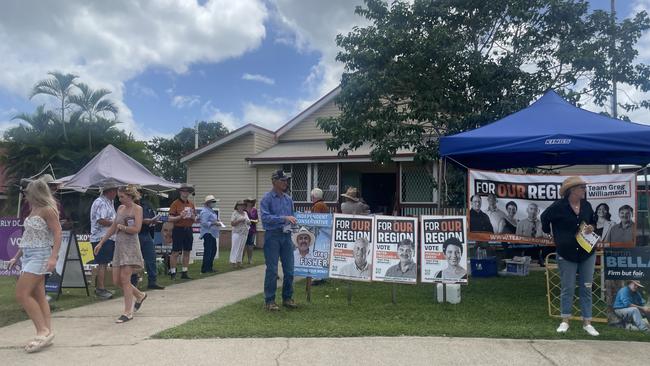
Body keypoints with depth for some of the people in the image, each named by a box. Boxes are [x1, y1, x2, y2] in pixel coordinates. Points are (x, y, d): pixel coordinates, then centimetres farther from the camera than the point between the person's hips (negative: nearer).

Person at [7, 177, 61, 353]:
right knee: (38, 296, 7)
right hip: (29, 256, 9)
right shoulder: (34, 210, 16)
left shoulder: (47, 210, -11)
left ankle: (44, 331, -7)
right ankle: (46, 333, 11)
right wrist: (17, 257, 25)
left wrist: (53, 257, -26)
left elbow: (57, 233, -16)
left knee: (22, 294, -12)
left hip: (39, 256, -9)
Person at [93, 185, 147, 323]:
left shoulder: (137, 209, -7)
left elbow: (136, 229, -17)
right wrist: (101, 242, 19)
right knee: (116, 280, 7)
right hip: (119, 246, 7)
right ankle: (140, 295, 29)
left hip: (130, 246, -7)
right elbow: (113, 228, 20)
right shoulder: (120, 208, 13)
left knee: (125, 279, -8)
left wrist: (121, 227, -5)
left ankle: (128, 312, 1)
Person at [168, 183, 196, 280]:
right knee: (175, 253, -3)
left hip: (188, 230, 6)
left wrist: (193, 216, -4)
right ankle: (172, 273, 4)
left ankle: (184, 272, 15)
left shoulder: (191, 204, 12)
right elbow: (170, 219, -8)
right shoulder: (175, 203, -4)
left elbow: (194, 218, 18)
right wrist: (180, 216, -22)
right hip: (178, 230, -6)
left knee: (187, 252, 8)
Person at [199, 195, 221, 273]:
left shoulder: (211, 211, 18)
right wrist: (214, 223, -21)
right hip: (208, 233, -11)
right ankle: (205, 269, -4)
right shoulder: (205, 211, -14)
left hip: (212, 233, 11)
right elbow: (204, 223, -22)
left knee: (213, 250, 14)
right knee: (208, 251, -9)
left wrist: (217, 222, 13)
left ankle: (210, 267, 22)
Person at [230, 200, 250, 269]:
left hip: (244, 234, 6)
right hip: (237, 233, -6)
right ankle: (233, 262, -5)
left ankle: (239, 261, 12)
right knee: (235, 247, -7)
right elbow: (232, 223, -11)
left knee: (241, 248, 8)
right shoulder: (235, 213, -3)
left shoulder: (245, 213, 16)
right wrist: (240, 220, -19)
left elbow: (249, 222, 23)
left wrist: (248, 222, 0)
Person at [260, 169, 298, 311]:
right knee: (272, 270, -2)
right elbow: (265, 217, -18)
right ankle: (269, 300, 9)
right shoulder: (267, 198, -6)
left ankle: (287, 298, 21)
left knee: (289, 269, 8)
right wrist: (284, 218, -25)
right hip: (272, 236, -6)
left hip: (286, 236, 6)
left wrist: (293, 222, 0)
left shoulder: (288, 199, 13)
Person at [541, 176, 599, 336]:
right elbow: (544, 218, 3)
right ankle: (565, 321, 16)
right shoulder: (559, 206, -13)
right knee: (567, 288, 4)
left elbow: (593, 221, 16)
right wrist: (548, 233, 12)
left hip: (587, 253, 4)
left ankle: (587, 323, 17)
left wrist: (591, 228, -5)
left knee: (586, 288, 7)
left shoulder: (587, 205, 0)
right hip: (566, 254, -4)